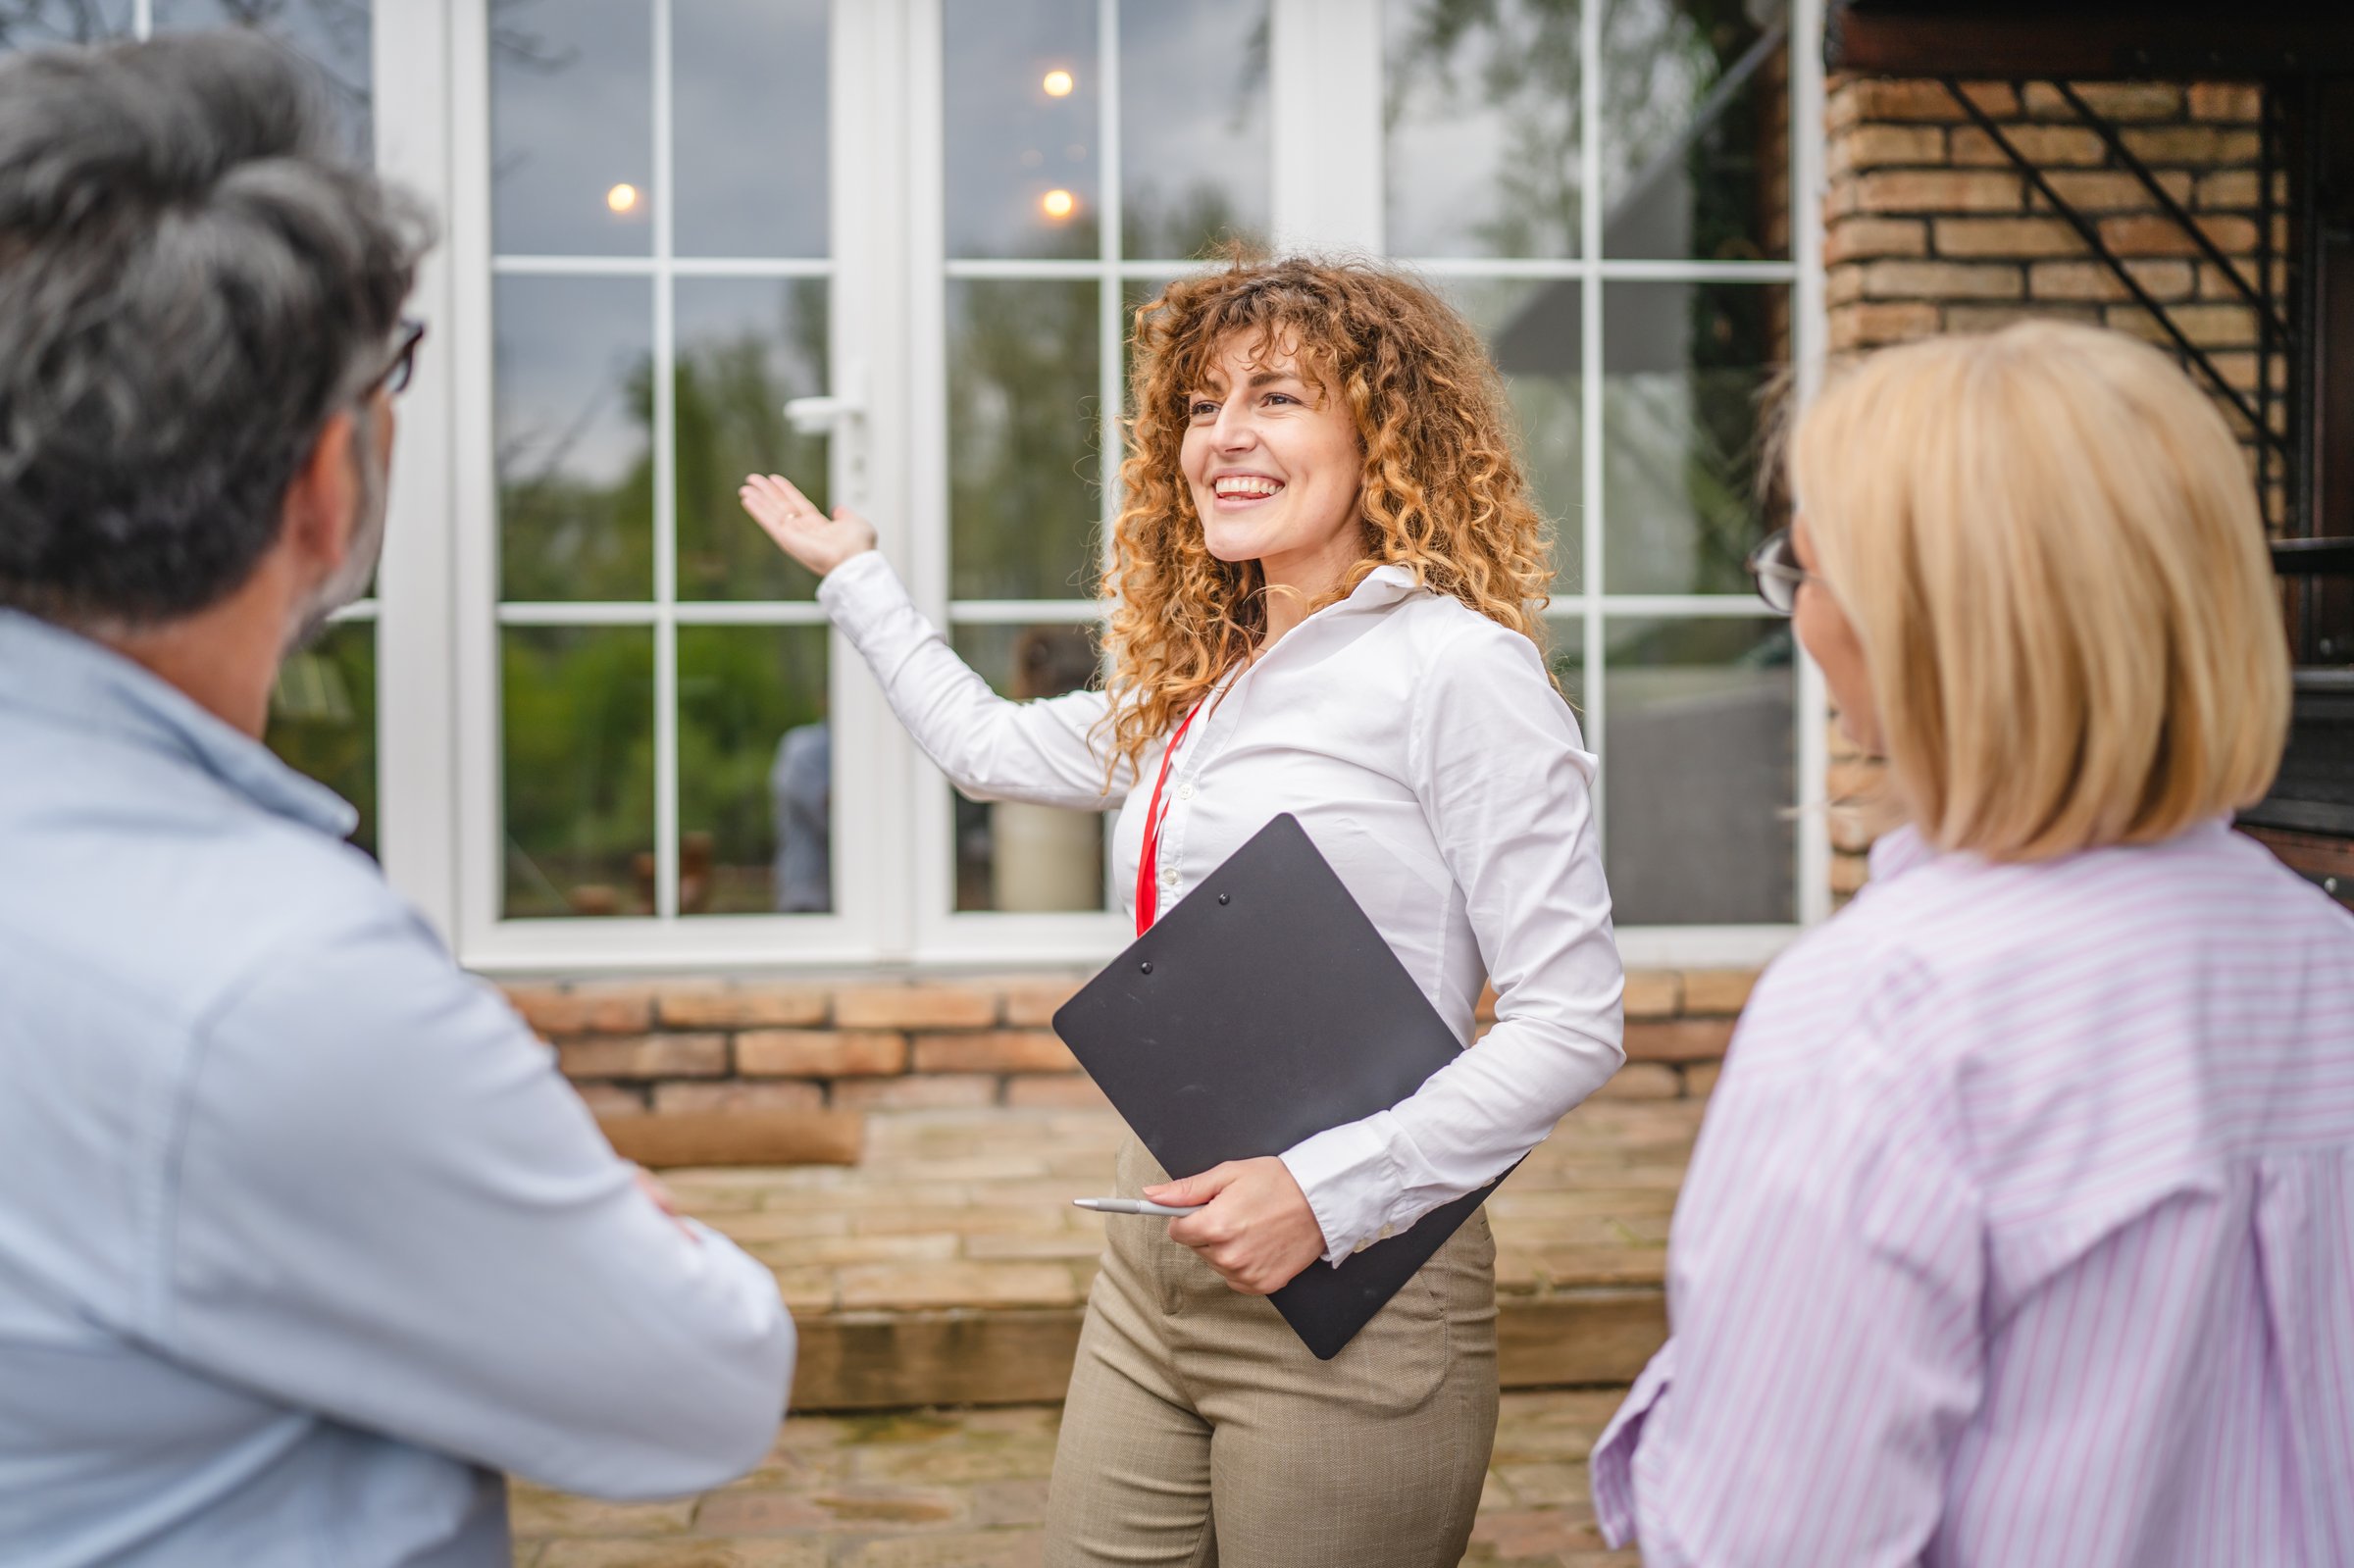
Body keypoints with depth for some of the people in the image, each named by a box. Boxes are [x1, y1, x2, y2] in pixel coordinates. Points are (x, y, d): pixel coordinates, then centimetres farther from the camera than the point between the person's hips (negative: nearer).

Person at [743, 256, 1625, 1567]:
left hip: (1352, 1291, -7)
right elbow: (990, 745, 30)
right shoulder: (1192, 683, 11)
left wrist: (1330, 1189, -22)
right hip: (1155, 1268, 7)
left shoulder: (1458, 669, -12)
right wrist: (857, 573, 38)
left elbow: (1571, 1024, -15)